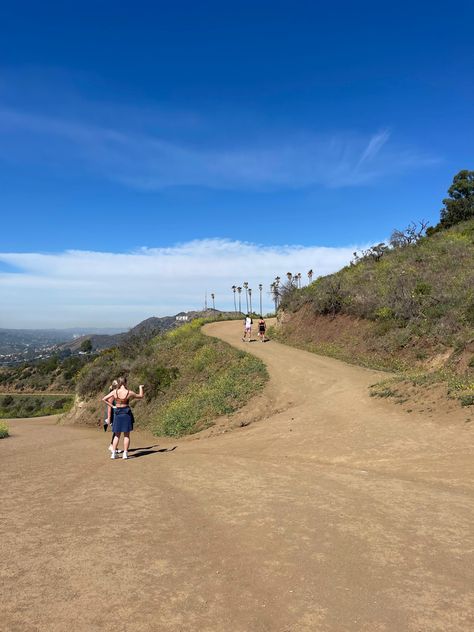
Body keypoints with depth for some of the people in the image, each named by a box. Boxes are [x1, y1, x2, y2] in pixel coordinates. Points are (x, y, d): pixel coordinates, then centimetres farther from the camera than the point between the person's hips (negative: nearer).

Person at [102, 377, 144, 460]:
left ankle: (113, 453, 9)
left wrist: (112, 406, 3)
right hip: (127, 413, -2)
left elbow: (104, 399, -2)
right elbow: (141, 396, 3)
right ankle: (125, 454, 5)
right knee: (127, 435, 7)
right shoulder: (129, 393, -12)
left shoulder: (115, 392, -7)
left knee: (117, 435, 13)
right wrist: (140, 387, 18)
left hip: (117, 413, 2)